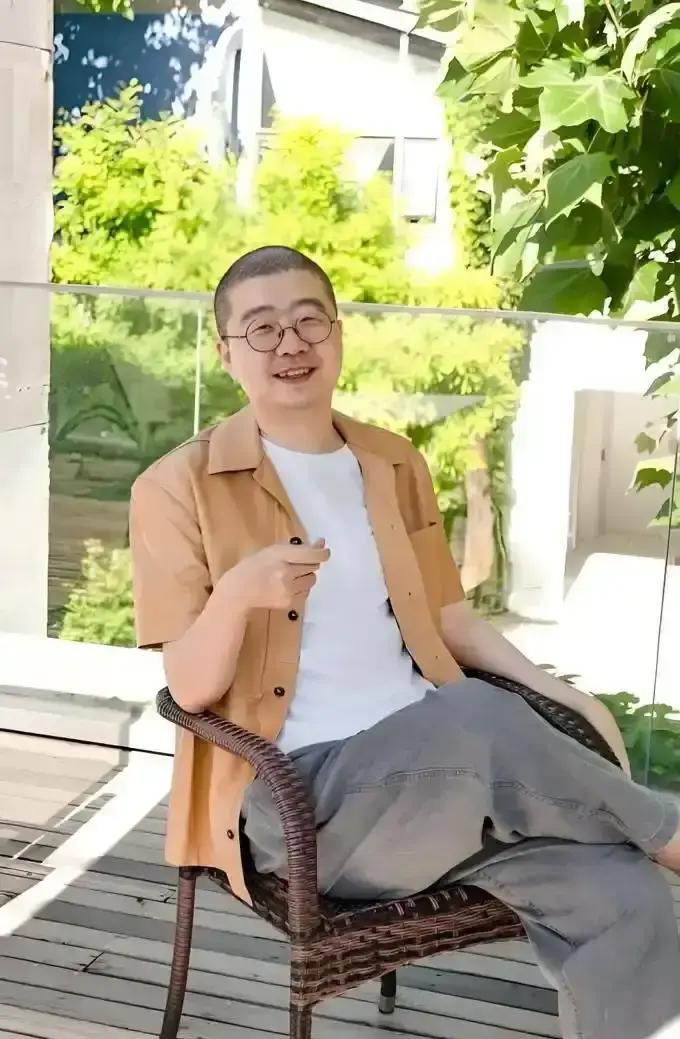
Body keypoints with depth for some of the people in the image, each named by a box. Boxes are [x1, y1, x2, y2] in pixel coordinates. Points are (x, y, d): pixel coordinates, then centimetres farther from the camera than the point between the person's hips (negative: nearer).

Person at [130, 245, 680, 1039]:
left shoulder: (397, 467, 16)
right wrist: (236, 595, -27)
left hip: (433, 771, 5)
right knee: (474, 717, -35)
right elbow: (190, 688, -5)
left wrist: (559, 693, 3)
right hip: (295, 794, -4)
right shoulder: (180, 490, -1)